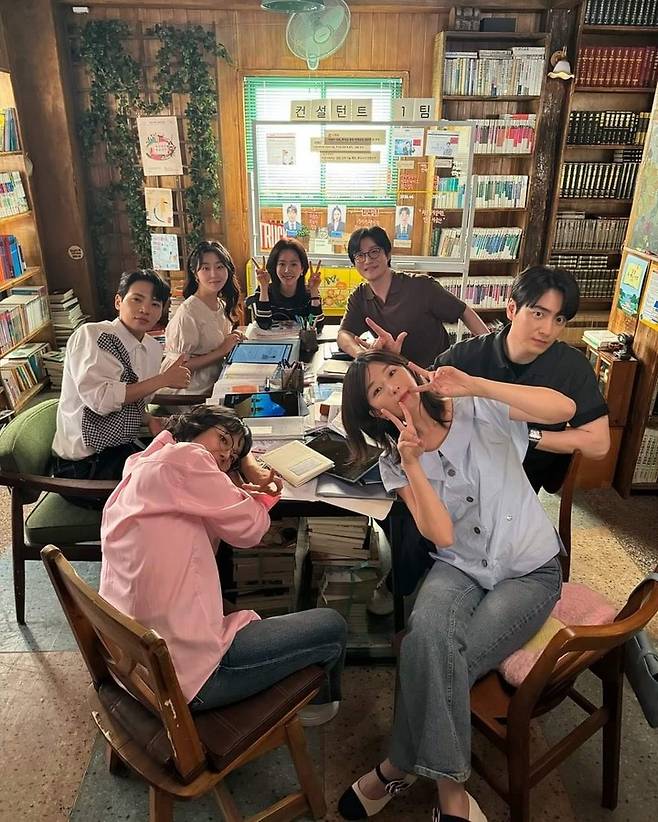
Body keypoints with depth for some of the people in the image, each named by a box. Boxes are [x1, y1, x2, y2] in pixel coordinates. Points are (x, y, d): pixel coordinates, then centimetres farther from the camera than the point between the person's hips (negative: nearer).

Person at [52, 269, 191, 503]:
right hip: (85, 464, -8)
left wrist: (151, 421, -2)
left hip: (125, 448, 8)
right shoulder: (90, 334, -13)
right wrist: (163, 380, -21)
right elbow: (100, 398, -26)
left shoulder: (153, 348, 9)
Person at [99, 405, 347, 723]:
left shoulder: (139, 469, 15)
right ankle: (318, 702, 37)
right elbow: (249, 529, -9)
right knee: (331, 627, 8)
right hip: (186, 672, -9)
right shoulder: (182, 456, -12)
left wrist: (251, 495, 6)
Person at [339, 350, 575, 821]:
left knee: (437, 663, -24)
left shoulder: (479, 410, -8)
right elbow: (442, 535, -13)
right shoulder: (393, 463, -2)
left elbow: (564, 409, -23)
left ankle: (403, 766, 2)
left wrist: (473, 385, -29)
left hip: (529, 571, -2)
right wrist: (411, 464, -22)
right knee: (428, 639, -31)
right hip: (460, 568, 2)